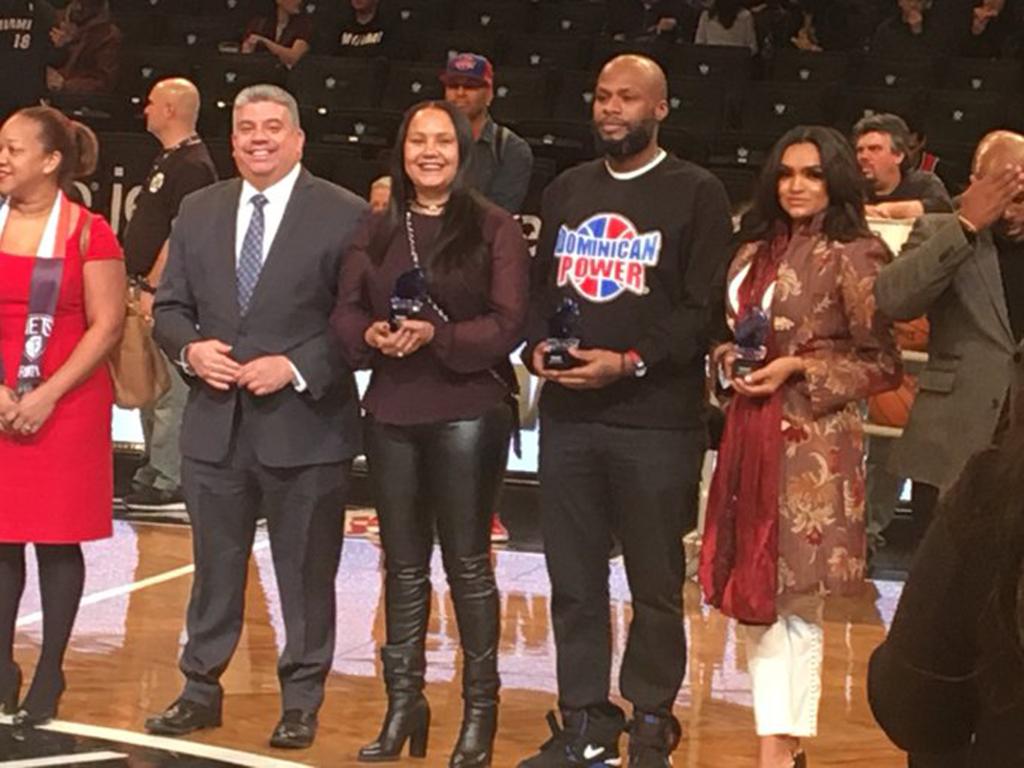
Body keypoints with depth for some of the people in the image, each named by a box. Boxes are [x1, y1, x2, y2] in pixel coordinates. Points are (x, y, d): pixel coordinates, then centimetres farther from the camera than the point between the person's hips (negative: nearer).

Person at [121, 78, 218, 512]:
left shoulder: (192, 166, -15)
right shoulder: (168, 160, 18)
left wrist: (152, 288, -21)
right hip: (150, 287, 11)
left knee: (168, 388, -9)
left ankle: (168, 482, -7)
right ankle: (155, 473, 21)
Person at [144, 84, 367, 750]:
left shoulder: (344, 215, -6)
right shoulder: (199, 212, 10)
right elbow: (170, 307, 13)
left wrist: (296, 367, -17)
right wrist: (190, 348, -7)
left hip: (304, 427, -4)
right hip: (215, 423, 4)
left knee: (307, 573, 5)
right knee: (215, 567, 14)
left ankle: (301, 702, 17)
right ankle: (201, 690, 25)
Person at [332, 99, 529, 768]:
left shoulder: (494, 229, -3)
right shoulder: (378, 231, 11)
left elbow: (508, 323, -9)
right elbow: (347, 311, 8)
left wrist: (436, 336, -21)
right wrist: (372, 335, -13)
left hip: (468, 411, -4)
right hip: (392, 412, 4)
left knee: (467, 562, 2)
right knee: (403, 565, 10)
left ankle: (480, 710, 11)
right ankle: (403, 704, 18)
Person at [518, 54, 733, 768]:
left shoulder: (697, 194, -1)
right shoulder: (567, 190, 16)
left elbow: (703, 308, -8)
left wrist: (629, 362, -17)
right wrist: (538, 346, -1)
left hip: (656, 420, -5)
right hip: (567, 415, 5)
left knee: (656, 585, 2)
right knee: (574, 582, 8)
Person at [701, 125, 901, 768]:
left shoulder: (855, 255, -6)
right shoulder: (757, 253, 14)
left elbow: (881, 364, -6)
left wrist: (798, 369, -14)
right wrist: (730, 359, 4)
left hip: (814, 442, -7)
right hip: (750, 437, 7)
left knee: (796, 600, -4)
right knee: (756, 595, 7)